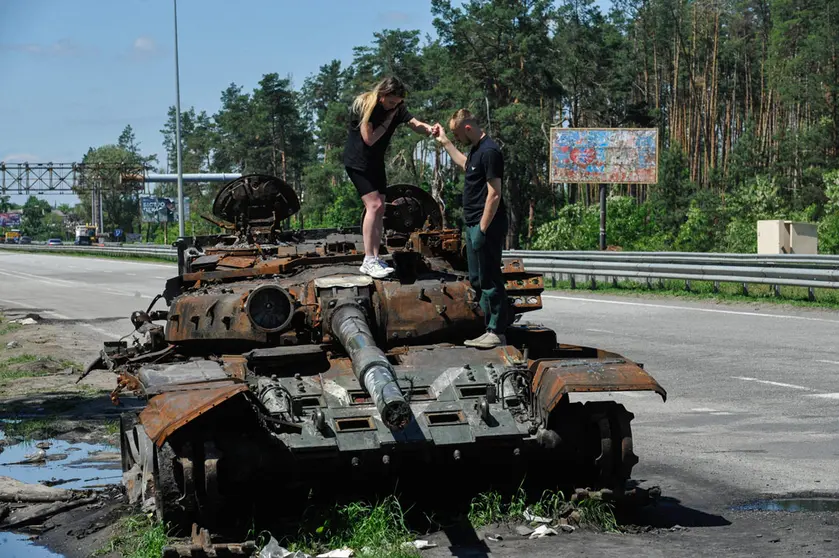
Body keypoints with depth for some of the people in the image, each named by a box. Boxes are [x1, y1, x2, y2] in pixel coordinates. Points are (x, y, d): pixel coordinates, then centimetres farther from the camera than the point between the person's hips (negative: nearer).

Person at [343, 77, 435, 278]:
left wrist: (428, 129, -37)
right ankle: (368, 260, -17)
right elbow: (369, 139, -22)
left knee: (379, 209, 4)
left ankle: (375, 258, 10)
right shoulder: (365, 105, -20)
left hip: (375, 163, 7)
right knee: (374, 205, -17)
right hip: (357, 161, -7)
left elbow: (415, 124, -16)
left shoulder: (397, 108, -2)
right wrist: (388, 121, -20)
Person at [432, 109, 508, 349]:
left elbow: (494, 194, -20)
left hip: (486, 225, -10)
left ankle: (498, 333, -3)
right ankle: (491, 330, 18)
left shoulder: (489, 152, -17)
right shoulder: (476, 149, 14)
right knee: (477, 280, 13)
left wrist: (482, 230, -22)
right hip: (474, 224, 10)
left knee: (490, 279, -7)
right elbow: (465, 164, 39)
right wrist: (444, 142, 39)